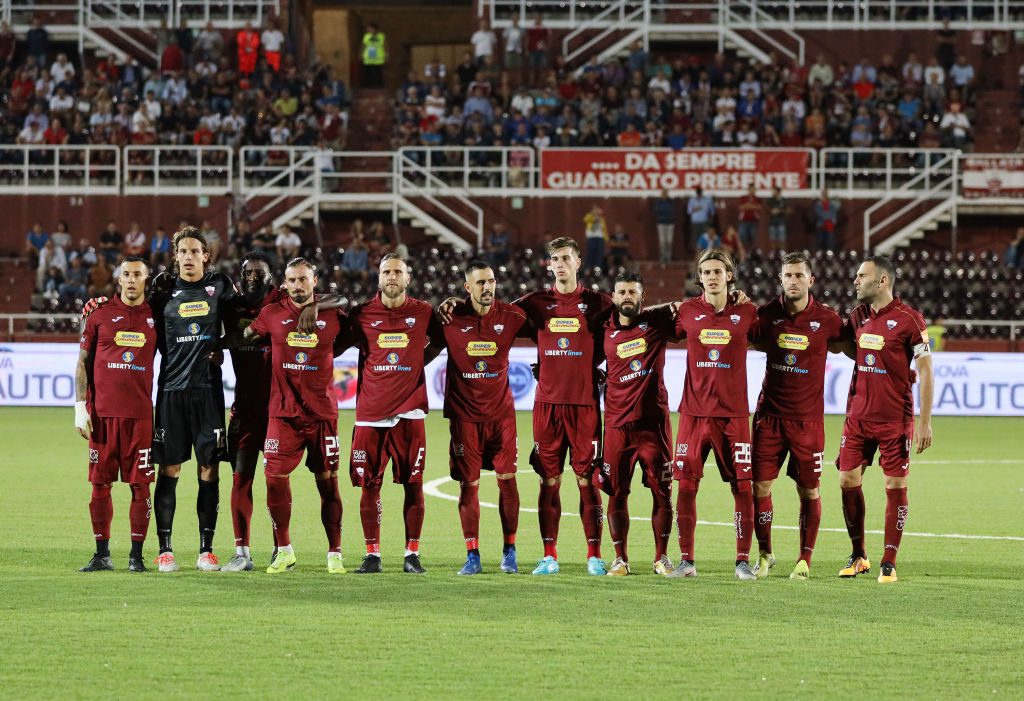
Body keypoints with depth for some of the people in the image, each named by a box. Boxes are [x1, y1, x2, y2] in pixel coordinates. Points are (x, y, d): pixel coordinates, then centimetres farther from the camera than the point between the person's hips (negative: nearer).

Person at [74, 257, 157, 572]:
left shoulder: (155, 316, 6)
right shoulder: (100, 315, 5)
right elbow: (83, 363, 8)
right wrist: (80, 407, 0)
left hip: (140, 413, 0)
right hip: (102, 413, 0)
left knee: (140, 485, -2)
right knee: (100, 484, 2)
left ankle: (137, 555, 4)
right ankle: (102, 554, 9)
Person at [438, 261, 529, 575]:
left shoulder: (510, 316, -3)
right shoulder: (451, 318, -6)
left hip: (501, 412, 1)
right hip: (464, 413, -1)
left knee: (507, 478, -1)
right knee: (468, 483, -1)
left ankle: (509, 552, 9)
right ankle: (472, 556, 4)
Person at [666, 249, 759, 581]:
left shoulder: (746, 313, 2)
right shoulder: (687, 311, 3)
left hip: (733, 413, -1)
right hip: (694, 412, 1)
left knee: (742, 486, -3)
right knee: (686, 485, -1)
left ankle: (743, 561, 4)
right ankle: (686, 560, 8)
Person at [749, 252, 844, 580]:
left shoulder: (826, 319, -4)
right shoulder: (767, 314, 0)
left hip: (808, 417, -1)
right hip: (770, 414, 1)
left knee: (809, 491, 2)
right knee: (760, 485, -2)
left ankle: (805, 560, 15)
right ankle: (764, 553, 15)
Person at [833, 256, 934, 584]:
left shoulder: (909, 320, -10)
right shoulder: (858, 316, 8)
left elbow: (925, 372, -9)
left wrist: (925, 422, -13)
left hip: (895, 419, -6)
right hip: (858, 415, 6)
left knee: (895, 486, -2)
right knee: (848, 479, 3)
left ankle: (889, 563, 5)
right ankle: (858, 556, 17)